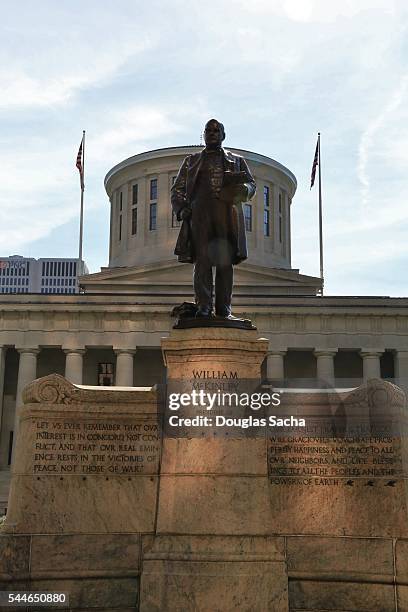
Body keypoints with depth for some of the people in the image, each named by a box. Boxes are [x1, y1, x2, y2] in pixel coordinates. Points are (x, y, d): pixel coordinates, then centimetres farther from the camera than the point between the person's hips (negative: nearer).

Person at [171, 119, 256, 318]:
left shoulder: (236, 160, 26)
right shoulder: (192, 160, 25)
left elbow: (251, 184, 16)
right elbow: (177, 189, 20)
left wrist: (243, 189, -9)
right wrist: (181, 208, 0)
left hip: (228, 213, 0)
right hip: (200, 212, 0)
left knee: (226, 261, -7)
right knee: (202, 259, -11)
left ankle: (224, 309, -7)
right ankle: (203, 306, -13)